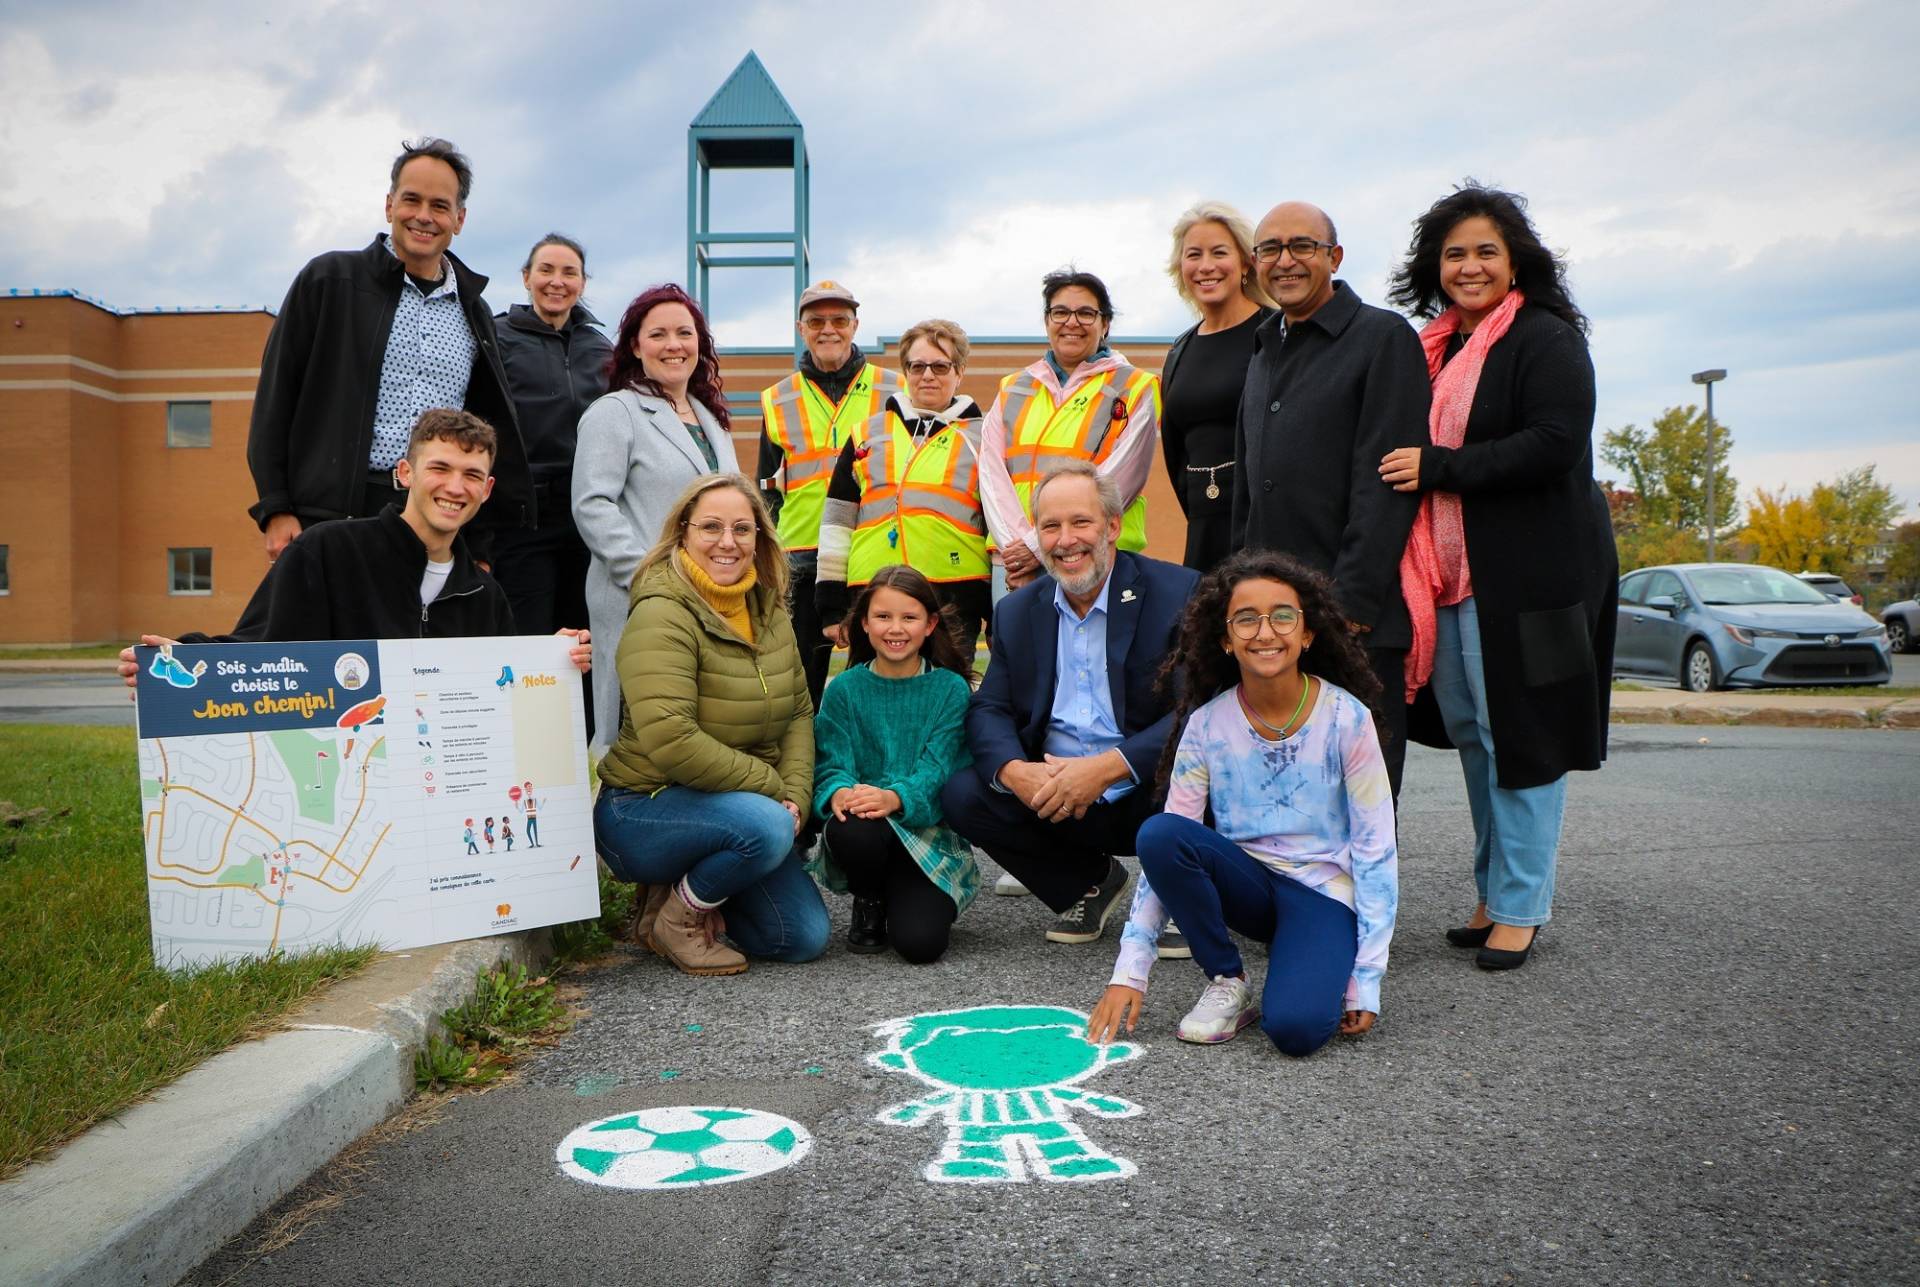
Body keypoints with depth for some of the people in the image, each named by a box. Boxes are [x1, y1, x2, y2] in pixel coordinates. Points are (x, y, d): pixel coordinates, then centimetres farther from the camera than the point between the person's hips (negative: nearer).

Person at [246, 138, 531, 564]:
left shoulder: (473, 314, 17)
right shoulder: (329, 280, 5)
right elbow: (276, 397, 3)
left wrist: (479, 545, 13)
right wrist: (275, 510, -5)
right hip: (336, 517, -3)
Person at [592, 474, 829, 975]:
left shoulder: (769, 610, 6)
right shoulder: (662, 615, -19)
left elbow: (798, 713, 8)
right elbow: (670, 741, -29)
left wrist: (796, 798, -9)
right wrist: (773, 790, -20)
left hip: (740, 805, 7)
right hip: (643, 808, -7)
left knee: (805, 938, -3)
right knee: (766, 828, -35)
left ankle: (692, 888, 19)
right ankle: (674, 916, -7)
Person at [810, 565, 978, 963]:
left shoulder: (950, 688, 1)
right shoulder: (844, 689, 4)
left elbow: (940, 767, -10)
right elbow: (831, 763, -3)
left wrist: (895, 798, -32)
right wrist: (840, 793, -29)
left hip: (927, 829, -1)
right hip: (865, 831, 2)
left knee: (921, 942, -25)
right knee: (850, 830, -37)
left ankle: (920, 900, 15)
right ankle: (869, 903, 0)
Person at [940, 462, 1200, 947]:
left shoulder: (1180, 594, -10)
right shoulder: (1017, 611, 7)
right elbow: (989, 709, 5)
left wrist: (1106, 767, -27)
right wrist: (1014, 771, -19)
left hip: (1148, 796, -4)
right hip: (1049, 793, 4)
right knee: (962, 794, -16)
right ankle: (1090, 880, 9)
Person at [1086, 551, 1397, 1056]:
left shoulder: (1346, 718, -12)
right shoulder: (1206, 724, -7)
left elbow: (1375, 849, -8)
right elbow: (1166, 850, -7)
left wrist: (1366, 981, -12)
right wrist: (1129, 972, -13)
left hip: (1324, 888, -3)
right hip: (1247, 881, 3)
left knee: (1296, 1027, -30)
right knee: (1159, 832, -28)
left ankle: (1312, 961, 6)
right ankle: (1227, 983, -7)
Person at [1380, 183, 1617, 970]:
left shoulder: (1547, 339, -5)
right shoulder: (1436, 348, 17)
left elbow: (1555, 444, -18)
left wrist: (1437, 468, -18)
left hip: (1528, 571, -7)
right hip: (1450, 571, 7)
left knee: (1521, 734, -3)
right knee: (1470, 731, 11)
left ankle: (1520, 906, 8)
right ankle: (1493, 890, 23)